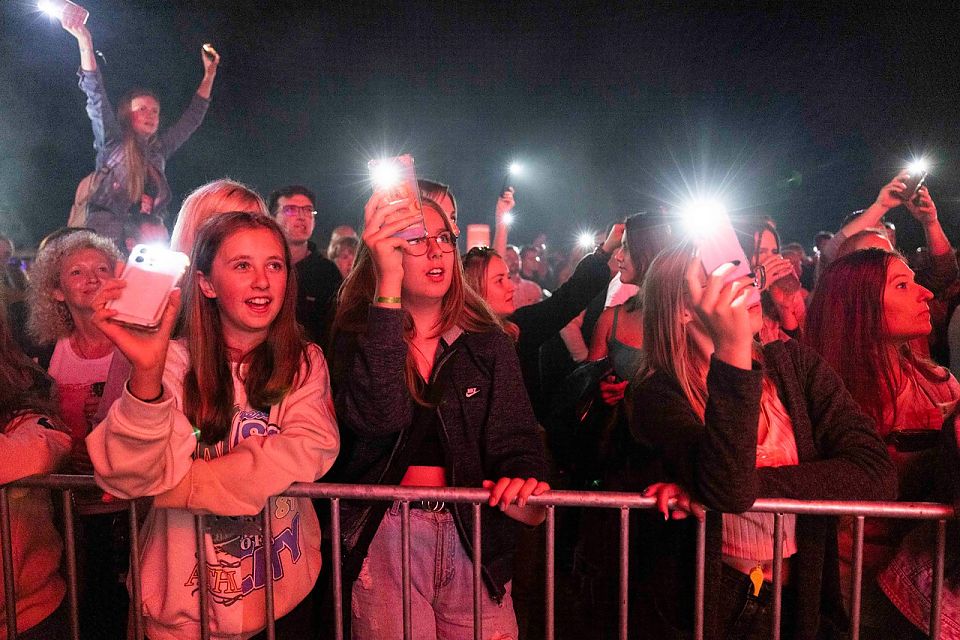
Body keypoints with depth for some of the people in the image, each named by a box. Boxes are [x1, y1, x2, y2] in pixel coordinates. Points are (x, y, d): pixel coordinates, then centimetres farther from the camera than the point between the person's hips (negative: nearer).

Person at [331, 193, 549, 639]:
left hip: (473, 539, 2)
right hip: (385, 539, -1)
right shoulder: (356, 336, -3)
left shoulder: (488, 342, 2)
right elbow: (378, 417, -24)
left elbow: (514, 441, -5)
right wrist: (388, 287, -28)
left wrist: (524, 488, -29)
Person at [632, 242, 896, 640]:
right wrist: (732, 349, -34)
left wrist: (750, 484, -20)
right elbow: (728, 490, -27)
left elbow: (876, 475, -10)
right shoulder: (660, 394, -11)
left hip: (809, 595, 3)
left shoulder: (792, 364, -1)